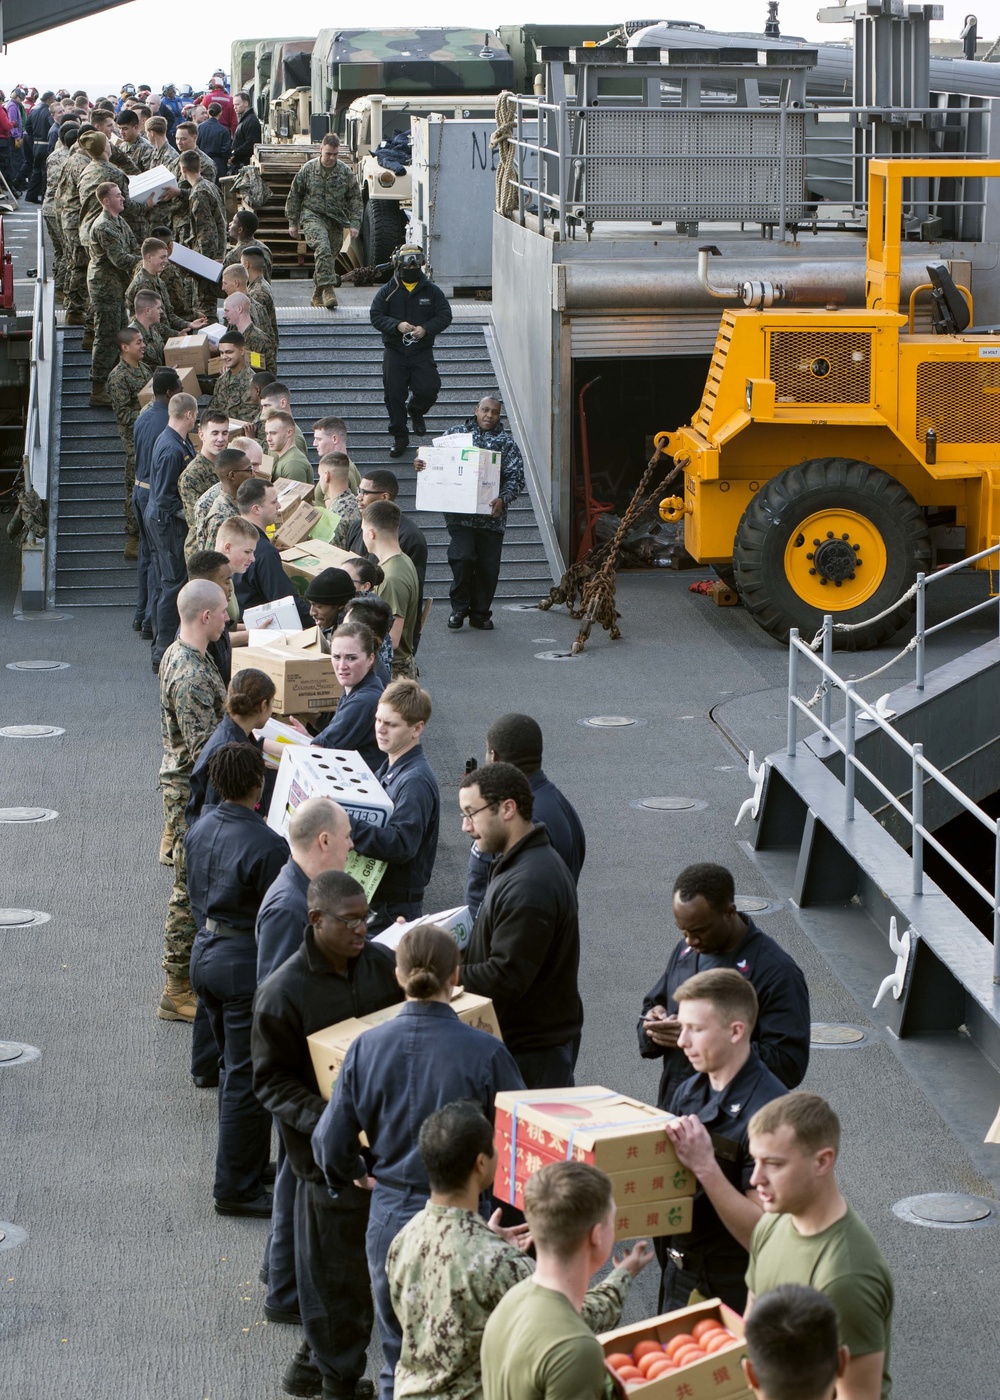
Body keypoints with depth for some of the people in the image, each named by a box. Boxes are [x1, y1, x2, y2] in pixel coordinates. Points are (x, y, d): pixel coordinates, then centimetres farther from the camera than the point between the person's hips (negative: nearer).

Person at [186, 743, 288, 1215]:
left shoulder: (199, 829, 2)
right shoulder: (266, 845, -23)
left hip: (204, 951, 9)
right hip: (246, 963, -8)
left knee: (233, 1065, 21)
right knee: (247, 1077, 0)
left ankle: (246, 1163, 33)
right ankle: (236, 1189, 5)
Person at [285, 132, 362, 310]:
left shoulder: (345, 172, 3)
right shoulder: (307, 169, -1)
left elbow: (355, 198, 8)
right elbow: (294, 196, 7)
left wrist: (354, 224, 0)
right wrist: (292, 222, 6)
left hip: (336, 220, 3)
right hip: (312, 216, -3)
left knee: (329, 255, 7)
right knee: (323, 248, -28)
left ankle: (317, 296, 23)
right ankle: (327, 289, -33)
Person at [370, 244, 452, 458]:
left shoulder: (431, 291, 3)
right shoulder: (387, 291, 3)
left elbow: (445, 316, 1)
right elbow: (376, 316, -2)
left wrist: (426, 329, -16)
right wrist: (397, 325, -19)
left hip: (422, 351, 0)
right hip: (394, 352, 0)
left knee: (428, 390, -13)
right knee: (394, 395, -1)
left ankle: (416, 411, 24)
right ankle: (399, 437, 13)